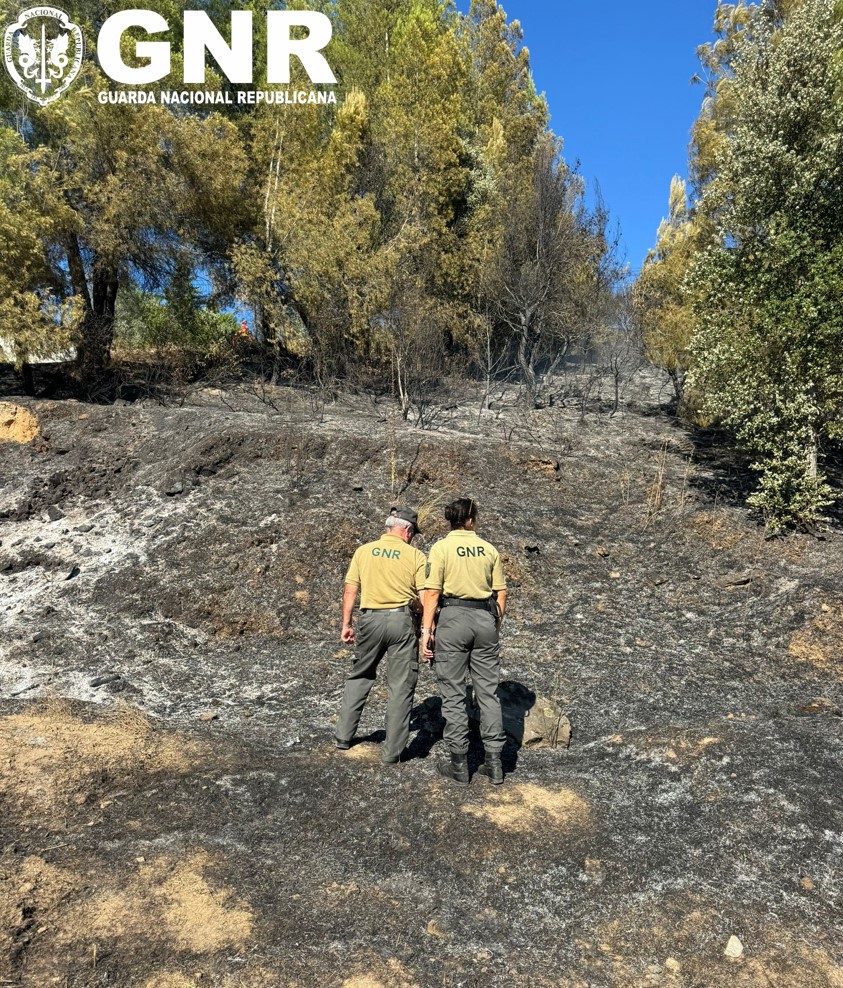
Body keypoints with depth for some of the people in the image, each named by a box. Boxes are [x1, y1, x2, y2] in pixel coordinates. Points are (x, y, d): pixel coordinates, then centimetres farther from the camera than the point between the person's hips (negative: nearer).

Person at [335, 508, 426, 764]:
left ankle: (344, 736, 26)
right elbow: (425, 599, -5)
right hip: (402, 620, -2)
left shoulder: (363, 551, 7)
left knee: (360, 676, 21)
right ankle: (392, 752, 11)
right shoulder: (415, 555, 0)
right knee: (400, 686, 6)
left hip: (370, 619, 3)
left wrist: (346, 625, 11)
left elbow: (350, 592, 5)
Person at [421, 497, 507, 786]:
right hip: (485, 619, 3)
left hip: (453, 617, -3)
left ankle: (459, 764, 11)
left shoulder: (441, 548, -3)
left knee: (453, 693, 5)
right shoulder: (489, 549, 7)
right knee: (488, 691, 10)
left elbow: (432, 592, -10)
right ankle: (494, 762, 14)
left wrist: (427, 629, -7)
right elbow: (501, 593, 8)